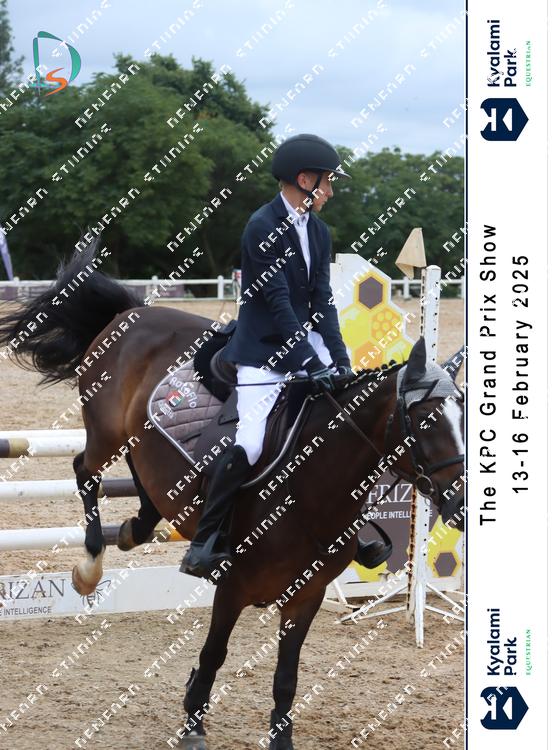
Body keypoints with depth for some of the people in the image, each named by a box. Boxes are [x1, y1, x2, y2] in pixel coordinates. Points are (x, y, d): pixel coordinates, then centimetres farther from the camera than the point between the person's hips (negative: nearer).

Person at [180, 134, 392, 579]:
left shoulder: (318, 231, 9)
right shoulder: (263, 228, -15)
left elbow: (322, 302, 6)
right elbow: (278, 302, -20)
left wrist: (340, 358, -6)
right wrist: (312, 363, -23)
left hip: (304, 340, 8)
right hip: (265, 352, -8)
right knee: (249, 446, -18)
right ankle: (203, 545, -7)